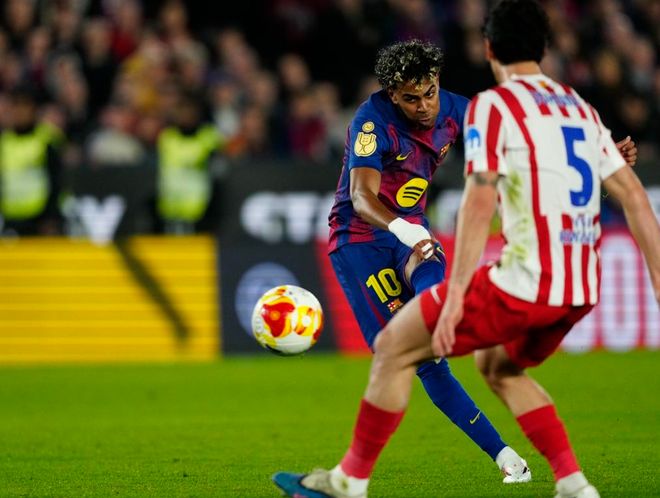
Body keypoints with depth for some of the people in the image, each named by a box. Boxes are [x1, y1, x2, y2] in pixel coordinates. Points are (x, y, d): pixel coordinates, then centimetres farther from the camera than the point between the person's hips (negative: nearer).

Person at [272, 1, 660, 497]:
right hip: (582, 289, 7)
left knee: (394, 346, 6)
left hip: (527, 281, -7)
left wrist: (456, 294, -16)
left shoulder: (494, 105, -4)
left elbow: (480, 201, -14)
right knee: (498, 364, 29)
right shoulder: (580, 107, 17)